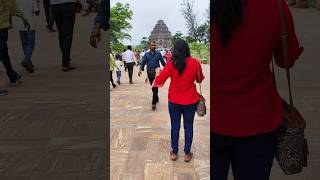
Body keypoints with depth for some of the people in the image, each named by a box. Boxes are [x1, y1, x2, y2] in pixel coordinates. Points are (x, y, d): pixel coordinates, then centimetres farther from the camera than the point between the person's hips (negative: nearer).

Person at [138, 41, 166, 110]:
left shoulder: (158, 53, 2)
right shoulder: (146, 54, 6)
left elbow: (162, 62, 5)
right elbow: (143, 62, 1)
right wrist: (140, 69, -13)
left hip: (157, 72, -3)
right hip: (149, 73, 3)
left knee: (155, 87, -9)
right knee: (153, 87, 14)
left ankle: (154, 103, -8)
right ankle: (156, 98, 35)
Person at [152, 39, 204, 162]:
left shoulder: (171, 64, -14)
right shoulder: (195, 62, -11)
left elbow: (160, 80, -8)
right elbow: (200, 80, 4)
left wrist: (158, 74, 12)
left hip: (174, 101, 0)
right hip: (190, 101, 0)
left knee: (175, 126, 14)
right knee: (188, 127, 13)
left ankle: (174, 153, 25)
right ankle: (187, 153, 23)